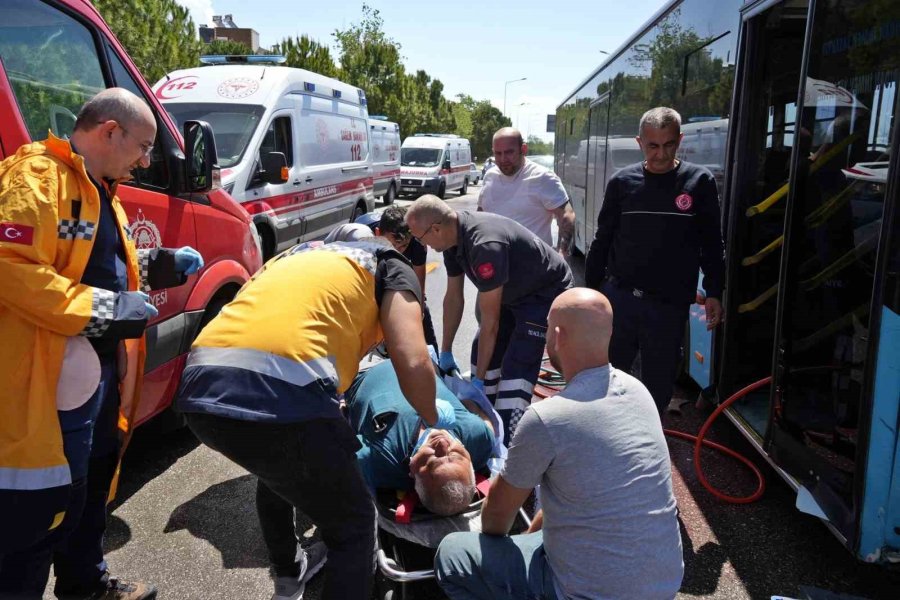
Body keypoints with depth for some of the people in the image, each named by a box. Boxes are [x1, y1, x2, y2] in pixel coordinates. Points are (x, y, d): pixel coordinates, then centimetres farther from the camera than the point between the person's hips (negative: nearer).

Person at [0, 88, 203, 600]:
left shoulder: (100, 191, 17)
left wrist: (152, 268, 8)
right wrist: (103, 308, -26)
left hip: (102, 370, 11)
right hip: (56, 380, -11)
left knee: (92, 487, 24)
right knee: (45, 507, 0)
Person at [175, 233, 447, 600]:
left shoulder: (295, 256, 35)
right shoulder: (390, 266, 18)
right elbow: (412, 364, 1)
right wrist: (434, 421, 23)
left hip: (198, 394, 8)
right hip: (279, 393, -8)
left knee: (277, 472, 39)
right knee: (354, 526, 17)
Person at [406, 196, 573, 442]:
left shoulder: (485, 245, -36)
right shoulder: (453, 238, -8)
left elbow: (490, 320, -29)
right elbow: (454, 297, 3)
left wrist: (479, 378, -21)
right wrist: (445, 353, 8)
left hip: (545, 294, -9)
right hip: (511, 294, 9)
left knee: (514, 376, -16)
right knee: (481, 355, 12)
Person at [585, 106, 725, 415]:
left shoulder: (699, 181, -2)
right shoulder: (622, 181, 1)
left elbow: (712, 244, 3)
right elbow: (603, 240, 7)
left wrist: (714, 292, -2)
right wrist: (590, 288, 8)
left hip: (670, 305, -1)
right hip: (617, 297, 1)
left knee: (658, 385, 10)